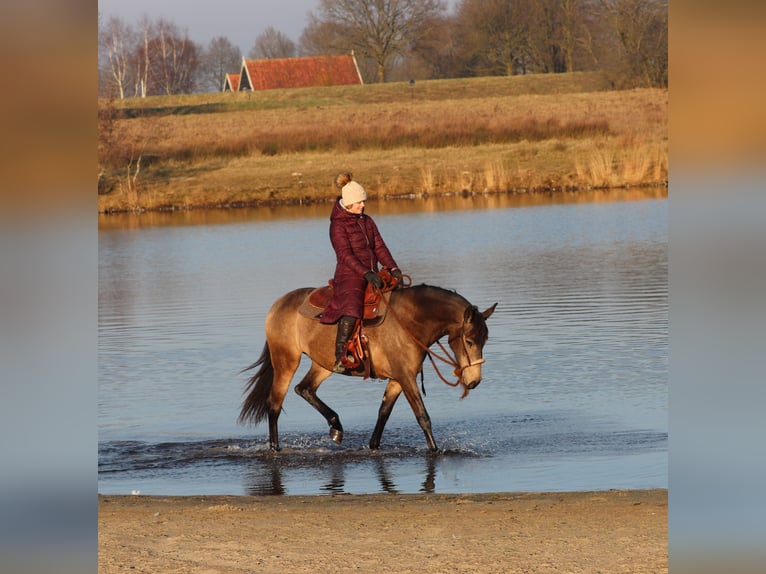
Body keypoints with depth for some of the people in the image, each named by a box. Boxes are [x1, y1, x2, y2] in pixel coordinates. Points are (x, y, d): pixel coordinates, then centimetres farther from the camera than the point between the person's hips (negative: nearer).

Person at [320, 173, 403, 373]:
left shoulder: (367, 221, 17)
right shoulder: (338, 225, -6)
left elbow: (379, 247, 14)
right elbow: (345, 255, -16)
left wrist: (393, 268, -1)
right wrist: (366, 273, -27)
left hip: (371, 277, 8)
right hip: (349, 276, -8)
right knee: (351, 310, -34)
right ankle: (339, 359, -36)